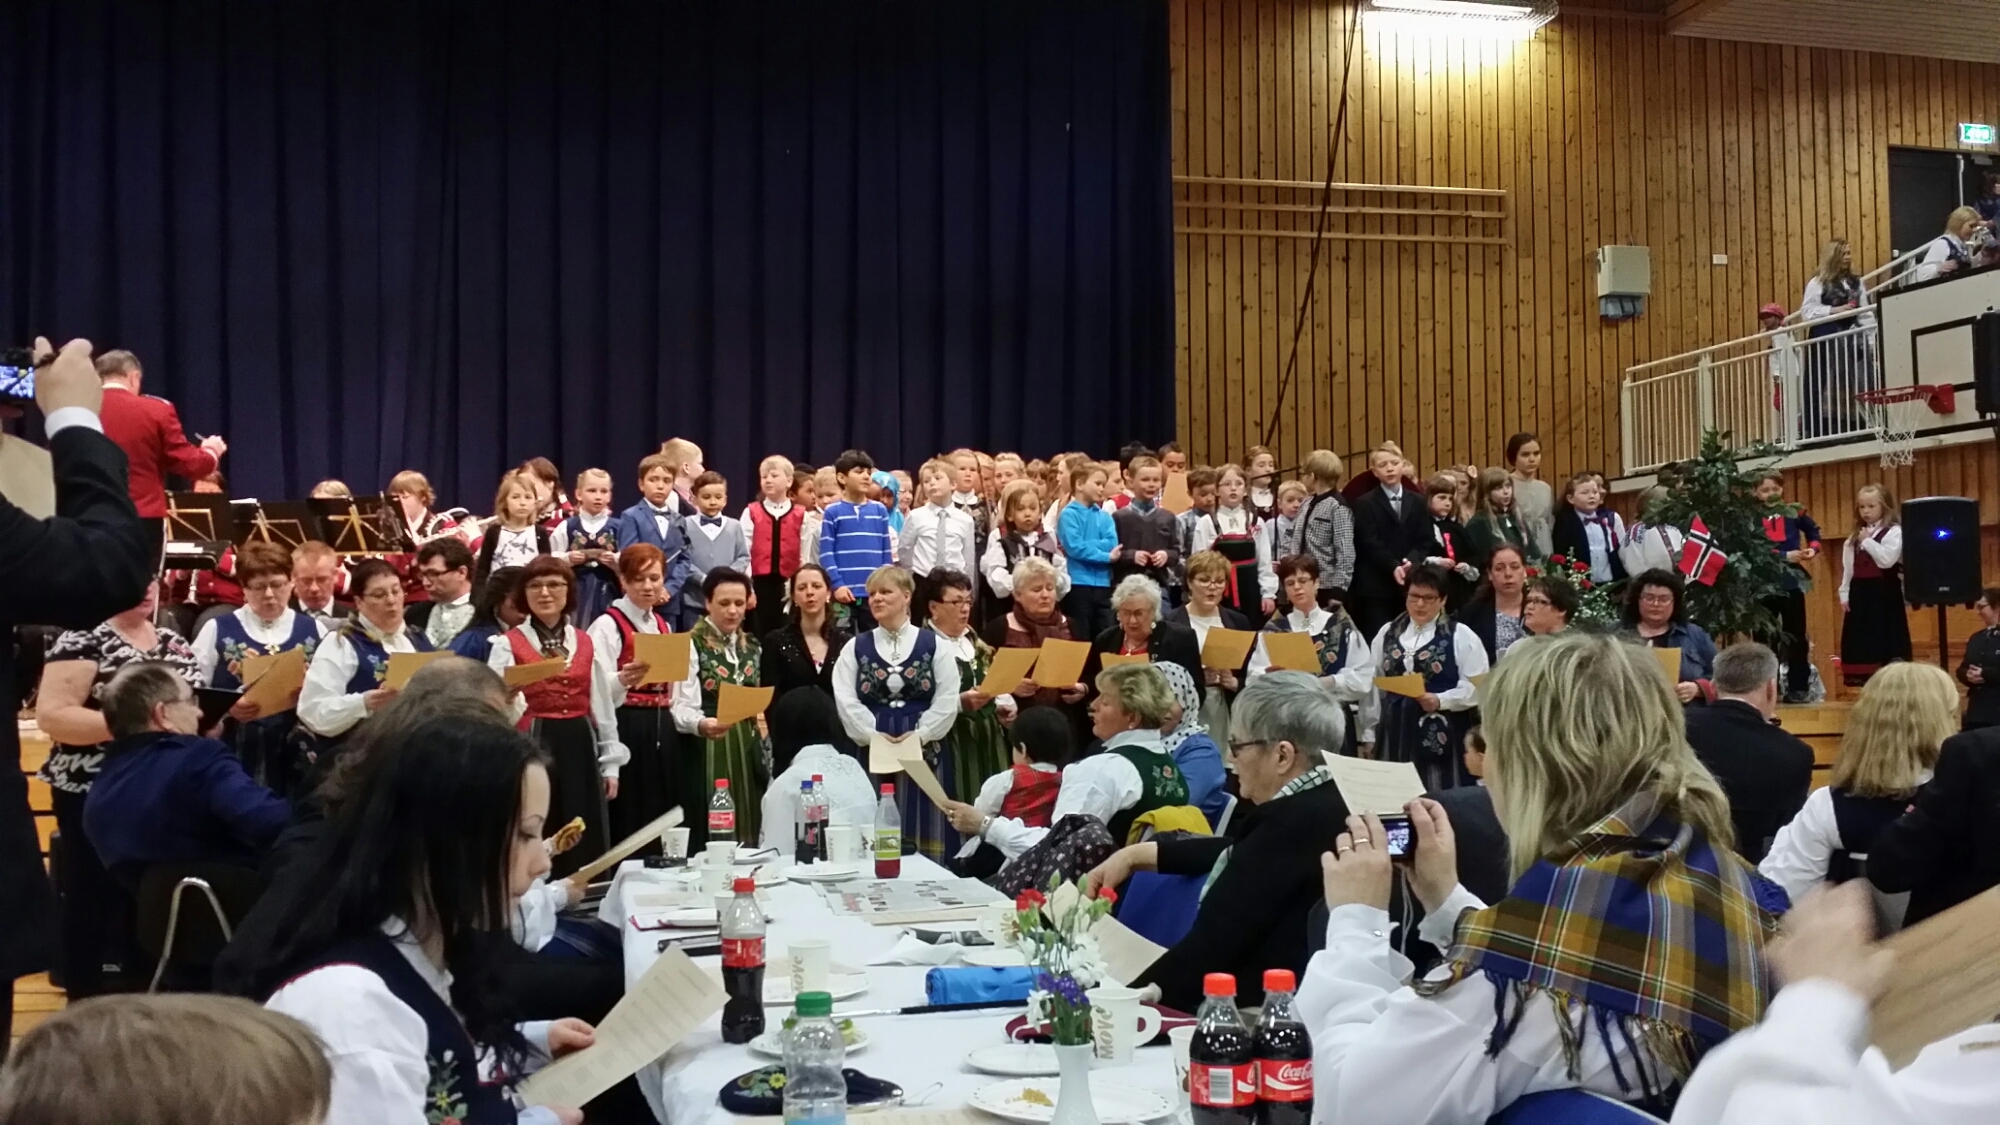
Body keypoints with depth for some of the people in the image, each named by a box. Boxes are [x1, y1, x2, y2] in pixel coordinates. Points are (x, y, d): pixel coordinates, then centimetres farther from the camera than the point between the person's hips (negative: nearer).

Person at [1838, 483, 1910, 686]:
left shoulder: (1894, 532, -6)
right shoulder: (1854, 537, 14)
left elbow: (1887, 560, -20)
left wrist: (1867, 541, -14)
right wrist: (1844, 594, 8)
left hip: (1884, 593, -6)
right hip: (1860, 593, 6)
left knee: (1886, 639, -5)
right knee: (1860, 639, 7)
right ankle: (1866, 682, 15)